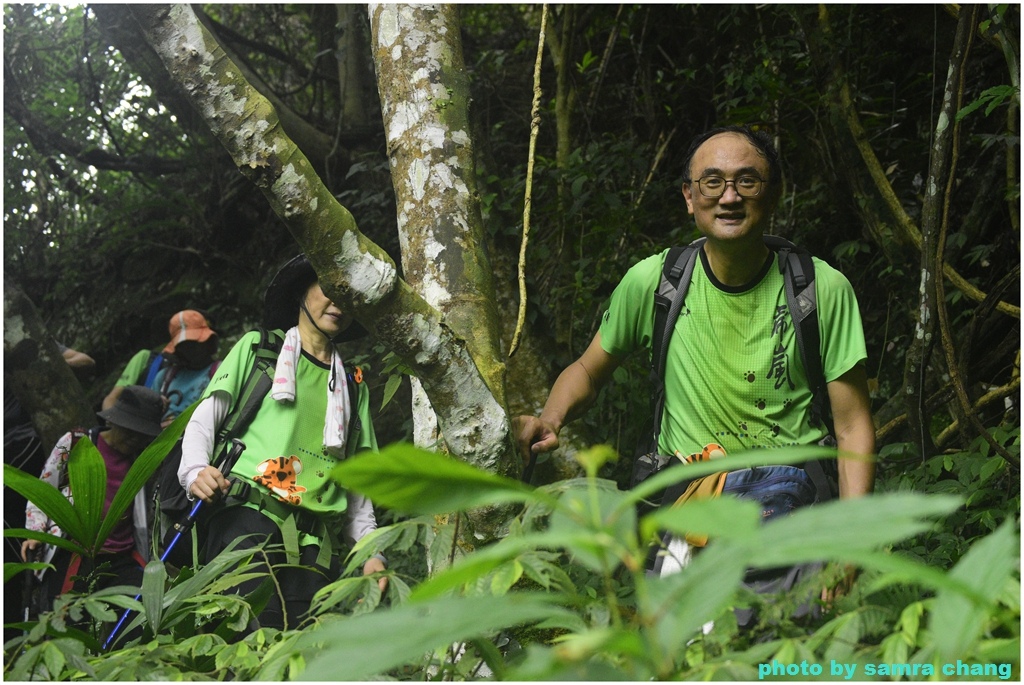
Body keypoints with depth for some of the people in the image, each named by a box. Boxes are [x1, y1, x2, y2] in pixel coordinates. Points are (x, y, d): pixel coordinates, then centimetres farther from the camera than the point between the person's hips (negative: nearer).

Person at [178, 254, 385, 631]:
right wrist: (195, 470, -12)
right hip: (248, 514, -4)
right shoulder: (256, 348, 16)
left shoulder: (354, 385, 25)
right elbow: (204, 419, 9)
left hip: (316, 541, 4)